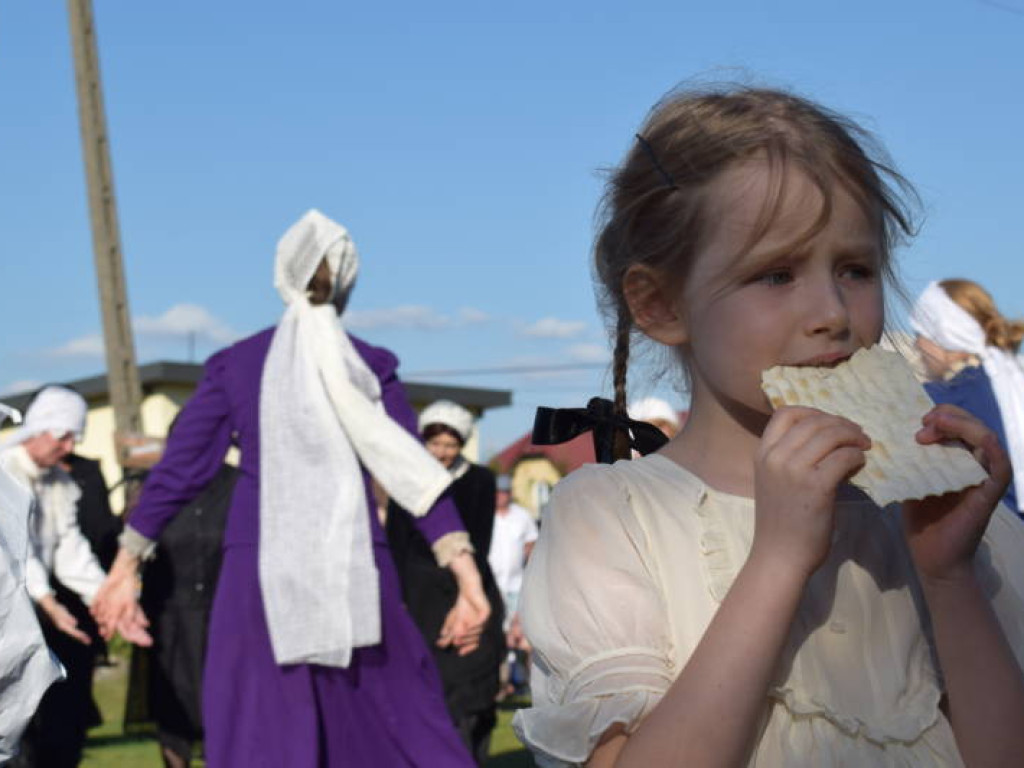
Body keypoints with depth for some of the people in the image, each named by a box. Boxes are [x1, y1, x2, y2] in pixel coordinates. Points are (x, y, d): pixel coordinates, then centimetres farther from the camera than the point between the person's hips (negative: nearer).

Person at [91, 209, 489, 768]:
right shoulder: (372, 364, 2)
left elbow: (178, 470, 6)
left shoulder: (234, 364, 4)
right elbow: (415, 472, -5)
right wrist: (467, 575, -8)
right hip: (355, 571, 0)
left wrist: (125, 566, 13)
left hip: (260, 574, 0)